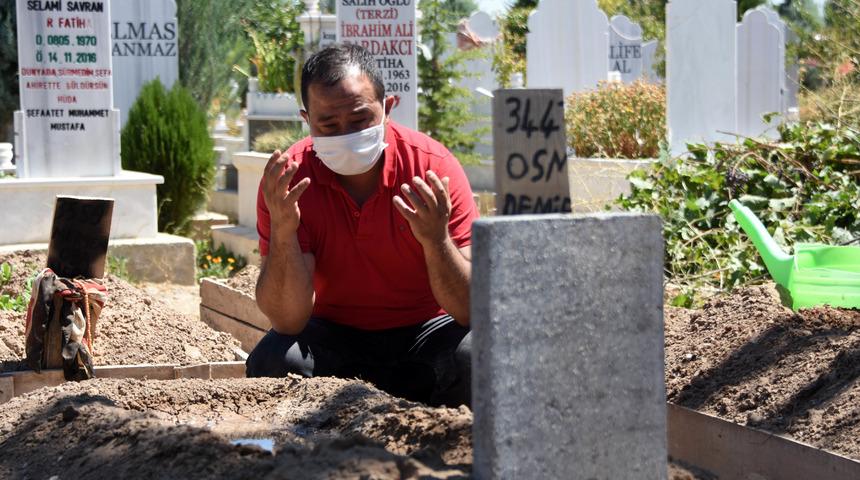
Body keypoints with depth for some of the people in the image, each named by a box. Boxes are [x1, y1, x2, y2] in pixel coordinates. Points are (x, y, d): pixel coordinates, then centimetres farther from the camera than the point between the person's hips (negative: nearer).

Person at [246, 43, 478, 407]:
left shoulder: (432, 167, -17)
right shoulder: (288, 180, -15)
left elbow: (472, 309, -20)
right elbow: (288, 320, -21)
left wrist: (436, 239, -38)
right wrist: (282, 232, -36)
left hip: (424, 334, 0)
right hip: (334, 335, 1)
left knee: (476, 355, -31)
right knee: (271, 360, -29)